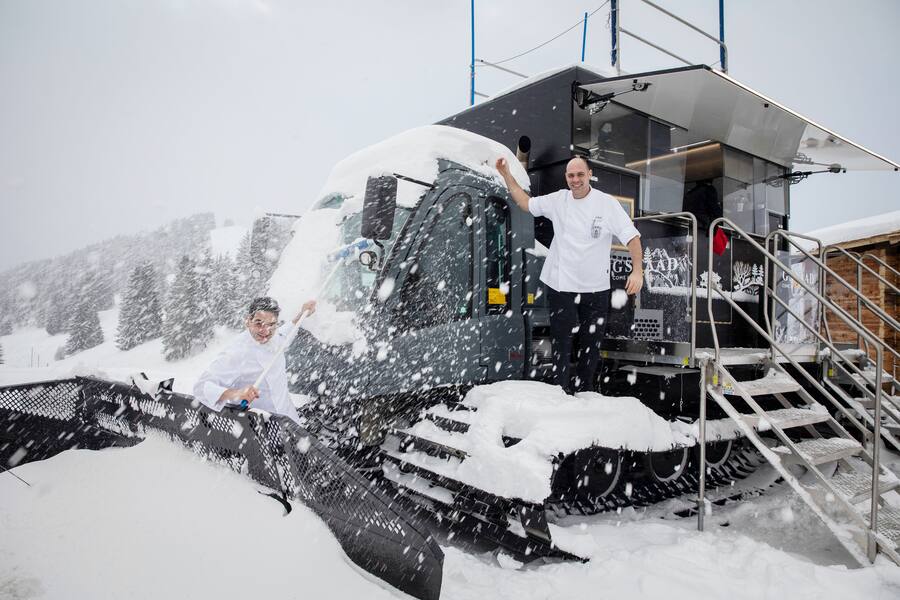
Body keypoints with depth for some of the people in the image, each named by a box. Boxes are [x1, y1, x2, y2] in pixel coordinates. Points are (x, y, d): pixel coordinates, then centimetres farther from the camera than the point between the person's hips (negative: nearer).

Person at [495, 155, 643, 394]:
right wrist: (507, 176, 11)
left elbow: (632, 237, -8)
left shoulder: (607, 203, -7)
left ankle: (584, 392, 25)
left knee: (590, 345, 10)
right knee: (562, 343, 1)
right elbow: (526, 203, 16)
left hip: (595, 288, 0)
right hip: (560, 286, 1)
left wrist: (637, 271, -20)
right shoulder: (558, 200, 2)